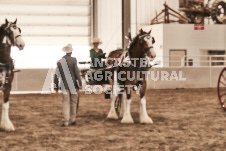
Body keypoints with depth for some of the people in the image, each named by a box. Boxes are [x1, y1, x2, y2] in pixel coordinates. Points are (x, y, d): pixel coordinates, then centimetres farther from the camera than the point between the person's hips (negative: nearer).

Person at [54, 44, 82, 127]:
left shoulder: (59, 62, 2)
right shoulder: (73, 60, -8)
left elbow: (56, 75, 5)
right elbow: (77, 72, -10)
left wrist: (56, 86, 11)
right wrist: (79, 83, -5)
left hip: (64, 86, 2)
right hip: (73, 85, -2)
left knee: (66, 103, 3)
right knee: (73, 103, 10)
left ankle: (65, 121, -5)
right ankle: (72, 120, 18)